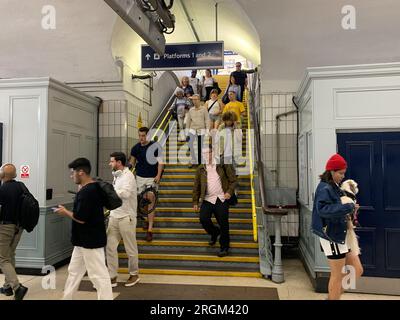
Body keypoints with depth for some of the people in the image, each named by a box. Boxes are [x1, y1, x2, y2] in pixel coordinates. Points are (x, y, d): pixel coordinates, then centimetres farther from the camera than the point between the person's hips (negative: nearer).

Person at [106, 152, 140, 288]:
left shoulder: (127, 175, -14)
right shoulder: (117, 175, 13)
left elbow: (125, 193, -30)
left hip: (126, 218, -8)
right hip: (114, 216, 8)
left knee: (130, 248, 7)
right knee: (110, 247, 5)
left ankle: (134, 274, 24)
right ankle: (112, 277, 15)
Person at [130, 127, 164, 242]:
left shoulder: (155, 146, -8)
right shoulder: (135, 148, 3)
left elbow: (160, 162, -7)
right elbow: (132, 162, 13)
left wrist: (158, 175, -17)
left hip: (152, 178, -4)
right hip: (139, 177, 4)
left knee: (151, 202, -7)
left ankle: (150, 230, -5)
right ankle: (149, 220, 32)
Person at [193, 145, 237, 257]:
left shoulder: (223, 165, 2)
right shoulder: (201, 168, 10)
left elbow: (233, 180, 2)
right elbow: (196, 186, 12)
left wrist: (229, 192, -13)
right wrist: (195, 202, 9)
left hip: (222, 199, -2)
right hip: (208, 199, 2)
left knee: (223, 224, -1)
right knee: (203, 219, -15)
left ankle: (224, 248, 17)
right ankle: (214, 233, 18)